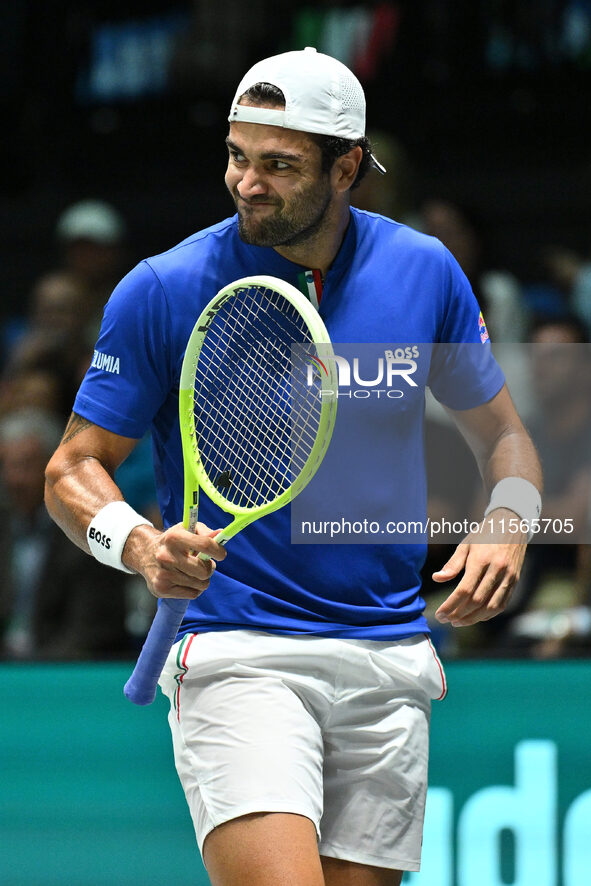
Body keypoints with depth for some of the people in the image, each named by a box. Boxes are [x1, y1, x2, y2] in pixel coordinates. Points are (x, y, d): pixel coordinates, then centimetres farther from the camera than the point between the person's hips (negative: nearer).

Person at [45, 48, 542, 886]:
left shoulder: (424, 271, 4)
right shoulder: (163, 291, -6)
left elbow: (501, 434, 17)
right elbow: (73, 469, 0)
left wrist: (506, 526, -5)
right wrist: (141, 546, -21)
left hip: (390, 660, 4)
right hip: (237, 656, -4)